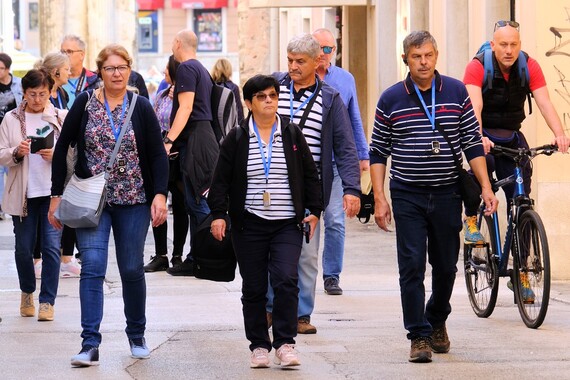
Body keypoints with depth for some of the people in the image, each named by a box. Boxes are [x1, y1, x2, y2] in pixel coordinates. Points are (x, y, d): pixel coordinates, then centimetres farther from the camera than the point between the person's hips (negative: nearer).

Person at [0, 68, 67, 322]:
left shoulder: (61, 118, 3)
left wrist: (56, 155, -15)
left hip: (53, 193, -1)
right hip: (23, 194, 1)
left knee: (51, 246, -7)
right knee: (24, 248, 7)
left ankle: (47, 301, 0)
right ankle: (27, 293, 30)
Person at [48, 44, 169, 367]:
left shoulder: (141, 107, 0)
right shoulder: (85, 103, 0)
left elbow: (159, 155, 0)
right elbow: (62, 148, 4)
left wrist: (160, 195, -12)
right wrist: (57, 195, 0)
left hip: (133, 201, 1)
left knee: (132, 270, 8)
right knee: (92, 267, -11)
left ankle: (137, 337, 27)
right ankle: (90, 345, -14)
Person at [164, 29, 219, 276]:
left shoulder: (186, 68, -9)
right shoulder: (201, 70, 21)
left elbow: (185, 108, -18)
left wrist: (169, 140, -21)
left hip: (194, 140, -10)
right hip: (204, 135, 10)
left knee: (197, 203, -10)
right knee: (195, 203, 10)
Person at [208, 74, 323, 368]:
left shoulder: (292, 135, 6)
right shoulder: (236, 139, 2)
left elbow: (310, 176, 11)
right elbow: (221, 180, 3)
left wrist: (314, 210, 5)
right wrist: (218, 214, -6)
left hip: (287, 224, 0)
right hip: (249, 225, 0)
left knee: (286, 281, -15)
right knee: (253, 288, 3)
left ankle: (285, 344, -9)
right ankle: (259, 346, 13)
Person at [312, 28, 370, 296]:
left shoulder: (346, 80, 10)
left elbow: (355, 121, 17)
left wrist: (363, 155, 15)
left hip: (337, 161, 1)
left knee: (335, 221, -3)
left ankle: (332, 275, 5)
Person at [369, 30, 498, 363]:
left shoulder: (456, 92, 3)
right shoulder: (391, 99, 0)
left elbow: (473, 143, 6)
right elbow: (378, 152, 5)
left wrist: (485, 186, -2)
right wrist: (379, 198, -2)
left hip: (447, 195, 1)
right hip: (407, 197, -1)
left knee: (446, 266, 10)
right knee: (412, 267, -7)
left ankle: (437, 322, 32)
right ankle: (419, 336, -2)